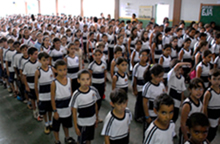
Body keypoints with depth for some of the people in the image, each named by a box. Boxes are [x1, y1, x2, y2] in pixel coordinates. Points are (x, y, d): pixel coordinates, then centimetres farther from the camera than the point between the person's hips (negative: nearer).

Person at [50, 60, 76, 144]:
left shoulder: (69, 80, -6)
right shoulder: (54, 83, -20)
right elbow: (53, 99, -14)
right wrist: (55, 111, -12)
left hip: (68, 108, 4)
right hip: (59, 110, -4)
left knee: (66, 124, 25)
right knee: (56, 127, 14)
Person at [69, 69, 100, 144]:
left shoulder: (94, 90, -12)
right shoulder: (76, 95, -23)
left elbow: (95, 105, 2)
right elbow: (74, 112, -14)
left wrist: (97, 118, 9)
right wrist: (76, 127, -9)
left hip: (92, 121, 3)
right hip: (82, 123, -3)